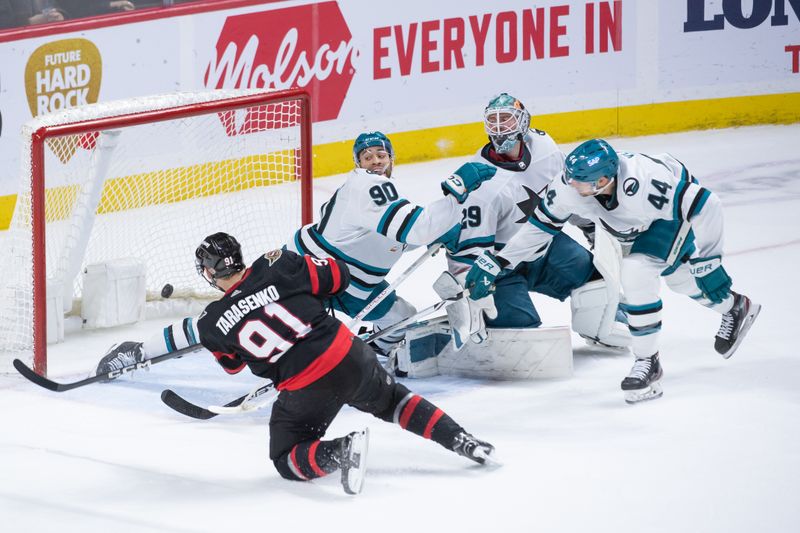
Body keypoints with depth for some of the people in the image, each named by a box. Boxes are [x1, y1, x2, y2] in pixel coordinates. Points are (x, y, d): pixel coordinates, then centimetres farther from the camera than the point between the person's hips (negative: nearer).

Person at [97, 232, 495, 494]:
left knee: (288, 459, 15)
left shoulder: (212, 324, 0)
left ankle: (340, 451, -17)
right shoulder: (279, 267, -1)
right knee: (391, 400, 32)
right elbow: (338, 277, 6)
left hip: (305, 389, -3)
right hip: (350, 356, 3)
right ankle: (460, 440, 15)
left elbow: (232, 363, 19)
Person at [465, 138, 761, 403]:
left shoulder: (644, 184, -45)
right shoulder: (570, 185, -27)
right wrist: (495, 262, -14)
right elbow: (541, 226, -12)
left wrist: (706, 261, -32)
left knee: (636, 271, -23)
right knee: (675, 274, 23)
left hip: (680, 208, -7)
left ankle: (647, 362, -9)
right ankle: (736, 307, 51)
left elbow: (704, 206, -37)